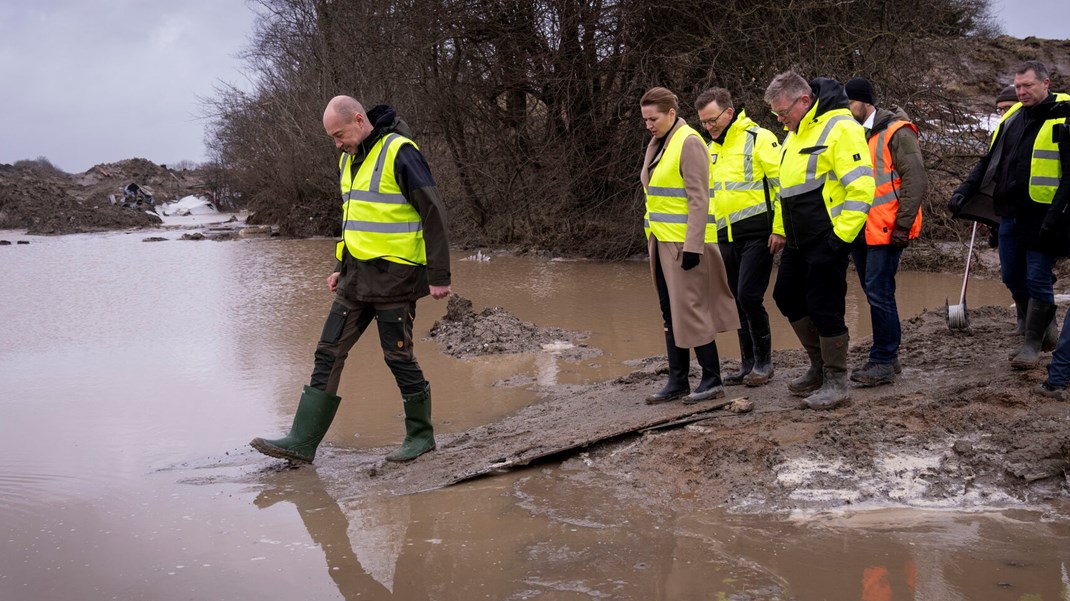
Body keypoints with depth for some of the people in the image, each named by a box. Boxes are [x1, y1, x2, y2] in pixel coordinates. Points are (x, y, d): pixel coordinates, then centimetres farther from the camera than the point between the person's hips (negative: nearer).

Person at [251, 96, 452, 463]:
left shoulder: (399, 153, -13)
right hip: (357, 277, 8)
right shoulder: (350, 160, 14)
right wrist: (343, 269, 20)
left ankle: (421, 435, 17)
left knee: (398, 356, -1)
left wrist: (439, 276, -17)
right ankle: (303, 441, 7)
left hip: (394, 276, -8)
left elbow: (433, 212, -15)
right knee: (329, 352, 5)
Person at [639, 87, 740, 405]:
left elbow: (699, 199, -16)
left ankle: (712, 380, 5)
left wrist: (692, 246, -21)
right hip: (662, 241, 9)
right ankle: (677, 381, 17)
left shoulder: (689, 143, -12)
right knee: (670, 314, 10)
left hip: (685, 243, -9)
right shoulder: (657, 145, 15)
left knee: (690, 311, -5)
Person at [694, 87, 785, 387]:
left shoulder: (759, 138, -7)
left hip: (757, 232, -7)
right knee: (739, 301, 9)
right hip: (726, 236, 7)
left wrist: (780, 229, -15)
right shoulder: (711, 149, 16)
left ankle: (763, 361, 2)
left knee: (748, 295, -13)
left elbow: (782, 183, -11)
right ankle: (748, 364, 17)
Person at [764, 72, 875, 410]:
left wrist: (842, 237, -21)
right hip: (798, 241, 10)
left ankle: (835, 382, 8)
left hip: (827, 240, -10)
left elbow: (861, 187, -21)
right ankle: (819, 365, 30)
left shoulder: (840, 128, -15)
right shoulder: (795, 134, 14)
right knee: (787, 298, 15)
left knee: (824, 308, -5)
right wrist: (784, 229, 19)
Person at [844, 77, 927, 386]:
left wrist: (902, 226, -16)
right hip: (860, 230, 8)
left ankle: (883, 362, -1)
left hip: (886, 230, -8)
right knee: (875, 293, 12)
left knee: (879, 293, -9)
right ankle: (887, 356, 22)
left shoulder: (896, 133, -10)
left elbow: (915, 180, -13)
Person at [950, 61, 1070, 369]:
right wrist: (965, 190, 8)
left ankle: (1033, 343, 12)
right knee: (1012, 277, 13)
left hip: (1043, 217, -7)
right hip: (1010, 214, 7)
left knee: (1038, 280, 0)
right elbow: (990, 161, 18)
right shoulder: (1012, 116, 12)